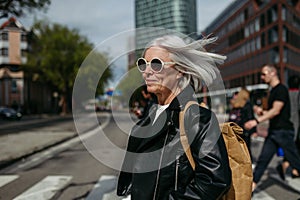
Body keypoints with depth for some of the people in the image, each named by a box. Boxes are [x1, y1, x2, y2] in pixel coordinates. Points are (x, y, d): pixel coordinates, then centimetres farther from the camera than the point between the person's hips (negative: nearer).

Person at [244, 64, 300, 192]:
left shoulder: (281, 89, -11)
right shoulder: (273, 91, 17)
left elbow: (276, 110, -21)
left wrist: (257, 121, -25)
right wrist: (261, 112, 3)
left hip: (283, 130, -9)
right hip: (273, 131, 9)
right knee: (263, 158, 6)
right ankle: (253, 184, 9)